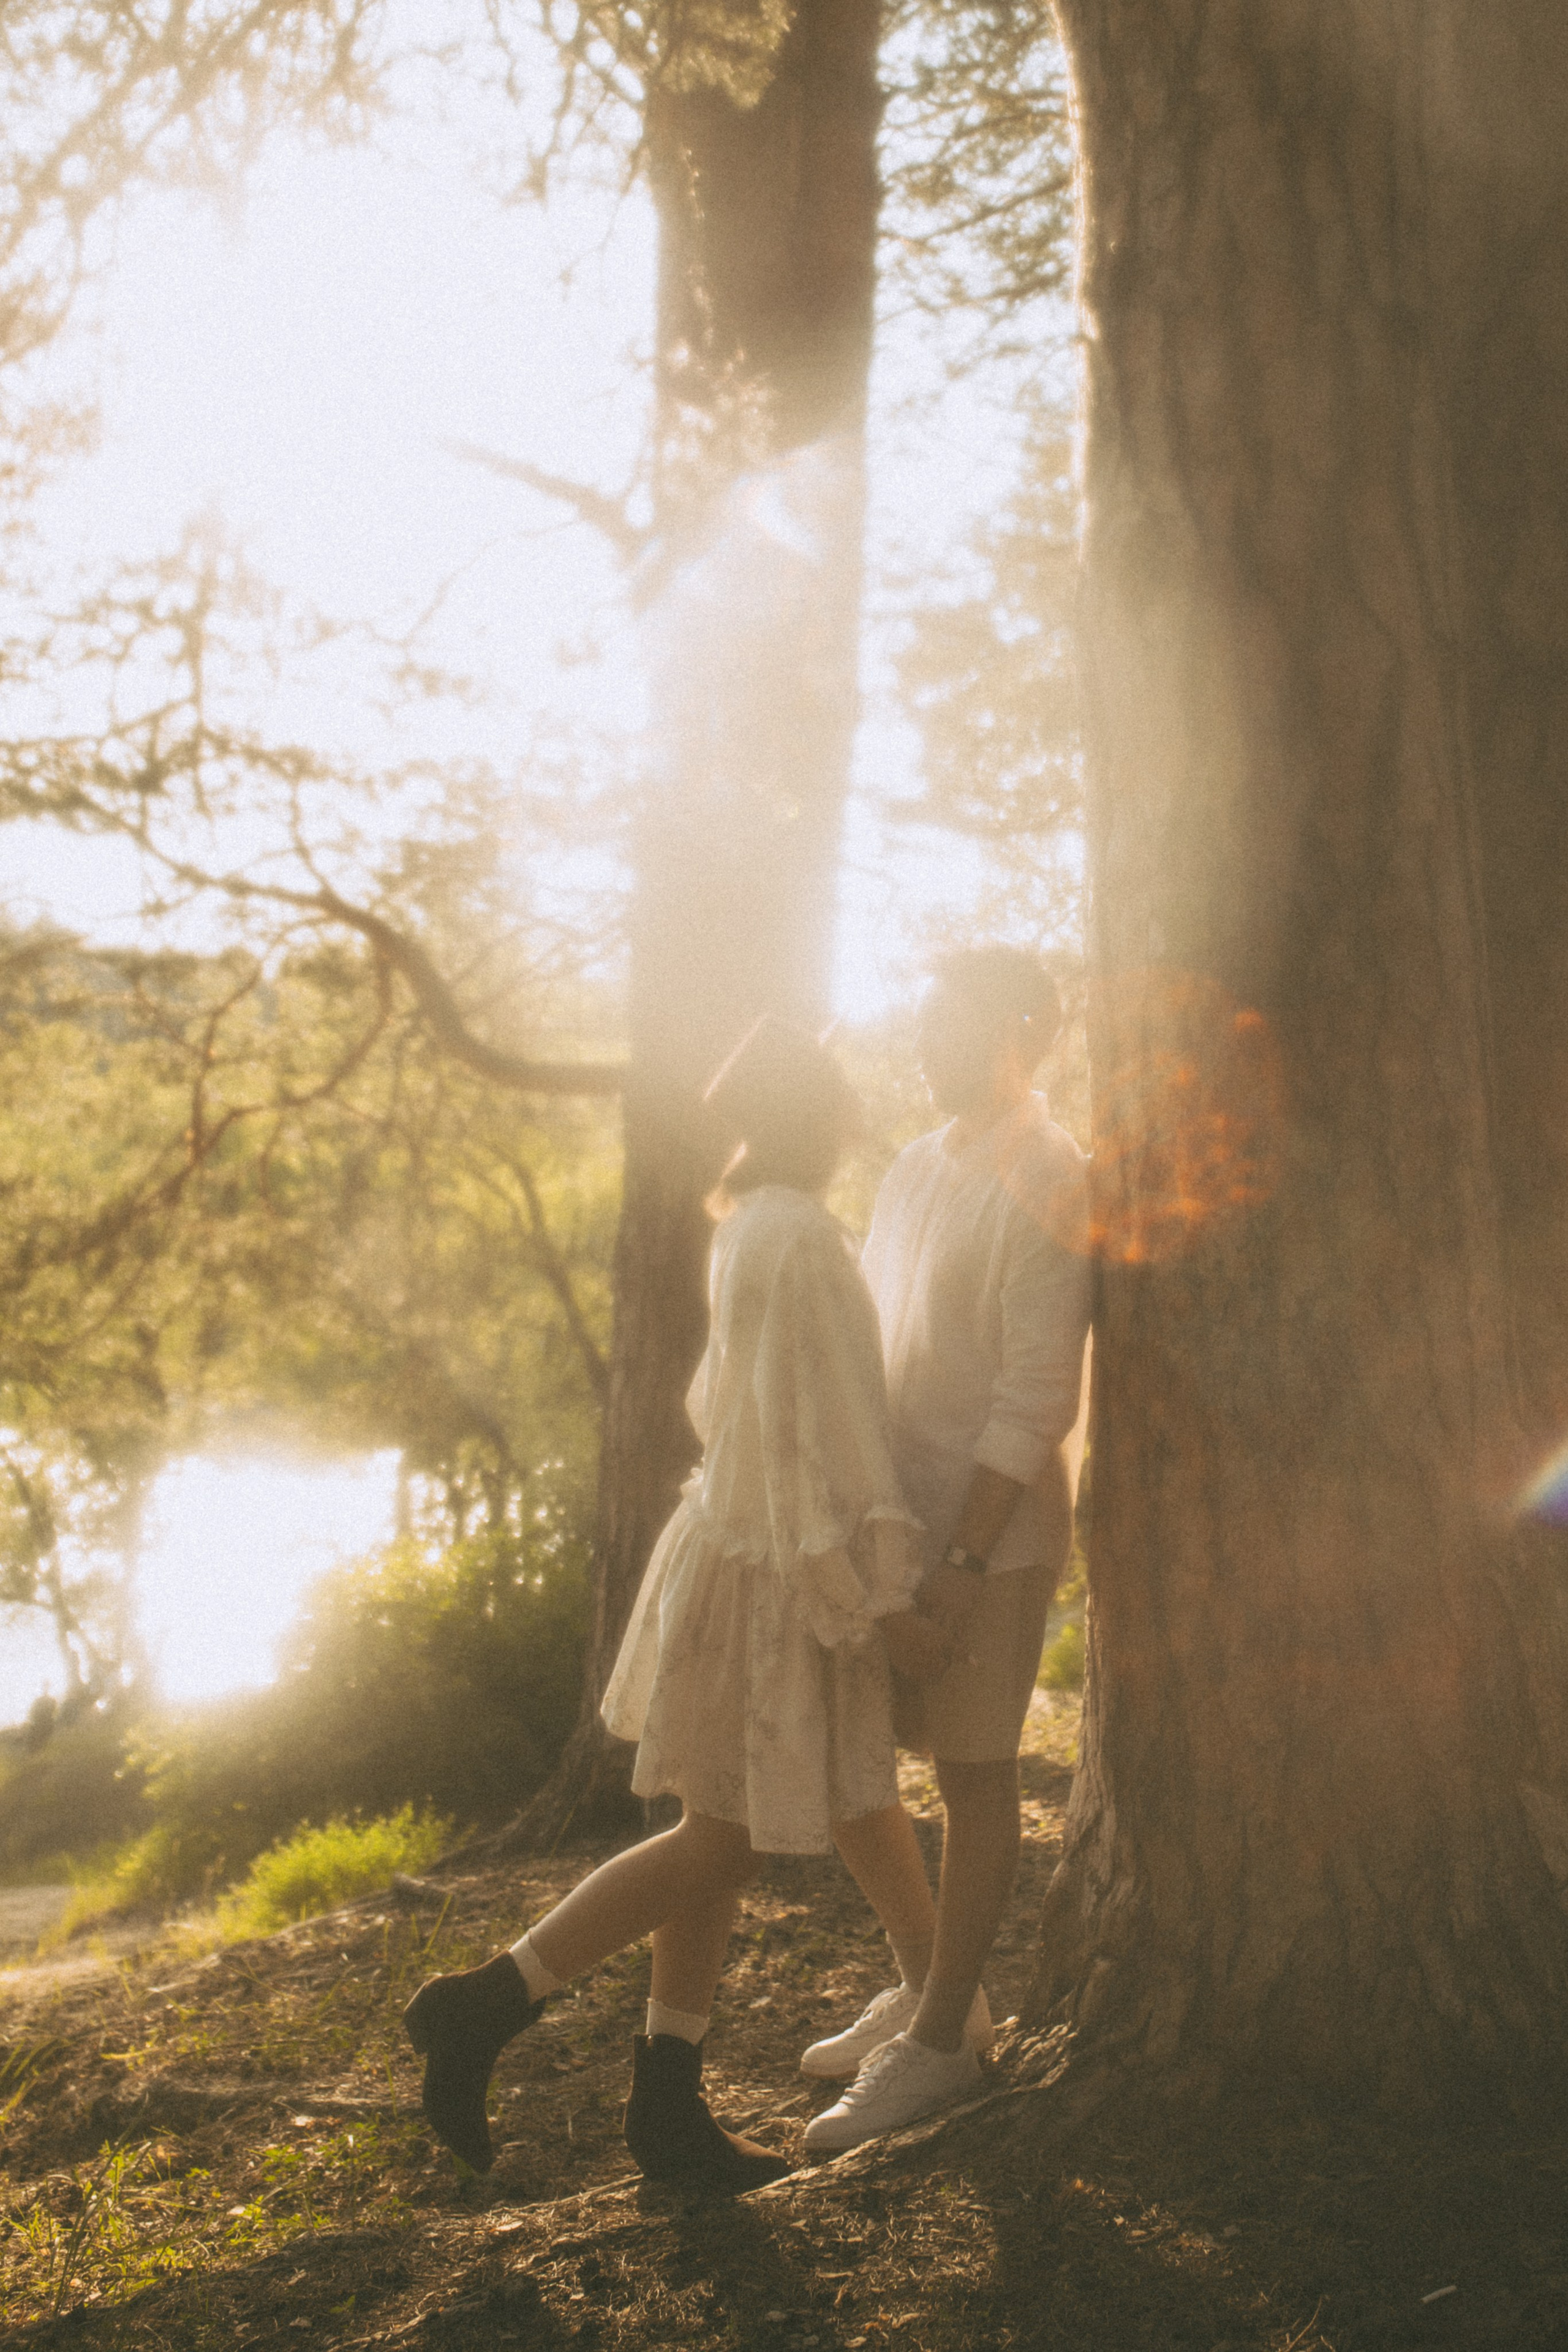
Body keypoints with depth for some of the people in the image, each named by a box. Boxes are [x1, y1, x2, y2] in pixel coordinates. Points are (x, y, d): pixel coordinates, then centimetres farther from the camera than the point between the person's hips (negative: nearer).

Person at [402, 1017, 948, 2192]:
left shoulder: (750, 1230, 9)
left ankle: (668, 2100, 19)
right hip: (774, 1577, -10)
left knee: (721, 1838, 13)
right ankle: (487, 2004, 5)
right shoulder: (801, 1243, -21)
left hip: (735, 1546, 10)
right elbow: (813, 1433, -23)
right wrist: (881, 1603, -19)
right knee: (723, 1840, 1)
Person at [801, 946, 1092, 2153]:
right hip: (892, 1518, 9)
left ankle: (939, 2042, 15)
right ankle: (931, 1984, 29)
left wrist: (964, 1556, -21)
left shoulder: (1046, 1182, -14)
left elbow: (1038, 1395, -18)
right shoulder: (916, 1171, 13)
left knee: (976, 1780, 3)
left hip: (989, 1531, -9)